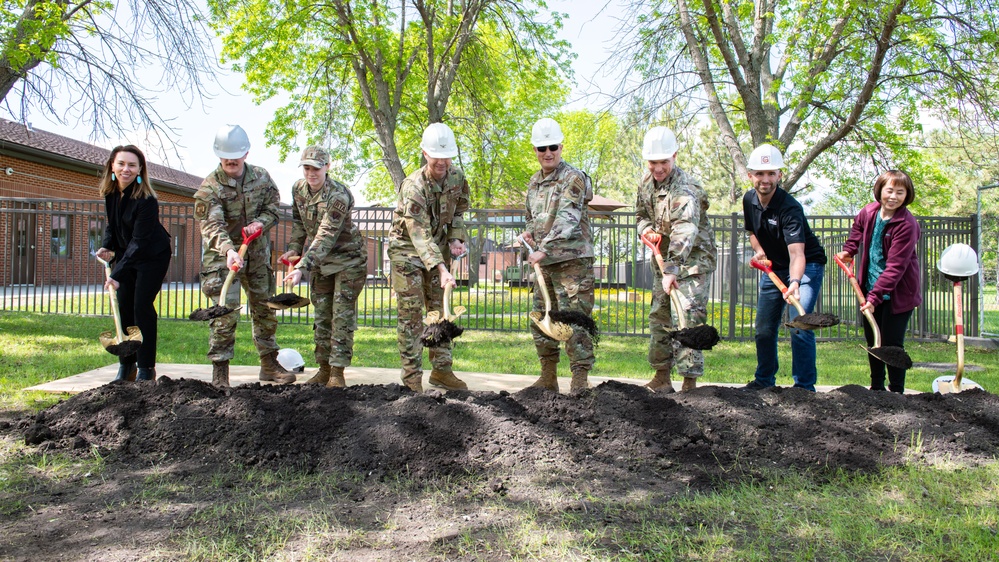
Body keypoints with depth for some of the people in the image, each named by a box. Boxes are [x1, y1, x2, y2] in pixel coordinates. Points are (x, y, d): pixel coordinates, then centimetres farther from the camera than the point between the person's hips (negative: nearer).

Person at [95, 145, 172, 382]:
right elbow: (112, 225, 11)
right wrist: (106, 246, -8)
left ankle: (146, 368, -2)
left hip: (152, 256, -6)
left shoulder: (146, 200, -26)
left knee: (142, 307, -10)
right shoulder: (110, 192, -4)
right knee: (124, 308, 4)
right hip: (124, 255, 7)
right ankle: (126, 365, 12)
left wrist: (117, 274, -34)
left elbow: (139, 241, -29)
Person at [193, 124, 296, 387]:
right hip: (222, 256, -5)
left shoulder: (261, 177, 1)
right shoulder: (209, 187, -14)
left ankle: (270, 365, 25)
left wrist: (260, 223, -14)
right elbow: (211, 226, -25)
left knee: (265, 309, 12)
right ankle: (220, 371, 0)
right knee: (225, 314, -10)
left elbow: (272, 208, 9)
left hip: (257, 255, 5)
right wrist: (228, 250, -42)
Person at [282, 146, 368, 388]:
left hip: (348, 259, -7)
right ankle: (324, 369, 18)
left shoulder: (339, 195, -26)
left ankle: (337, 372, -4)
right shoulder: (298, 189, -3)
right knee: (321, 315, 9)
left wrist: (302, 268, -40)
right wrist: (294, 249, 2)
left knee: (342, 315, -8)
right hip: (320, 260, 7)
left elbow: (326, 236, -33)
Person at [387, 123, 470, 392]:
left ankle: (441, 370, 14)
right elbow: (420, 235, -36)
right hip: (407, 248, -6)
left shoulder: (457, 177, -10)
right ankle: (412, 375, 0)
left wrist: (455, 238, -5)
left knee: (440, 309, 7)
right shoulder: (413, 187, -29)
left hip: (438, 248, 6)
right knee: (411, 312, -6)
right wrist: (442, 270, -46)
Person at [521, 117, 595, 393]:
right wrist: (529, 232, 5)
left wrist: (544, 249, -29)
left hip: (572, 260, -8)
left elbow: (566, 219, -20)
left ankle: (580, 379, -1)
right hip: (543, 263, 8)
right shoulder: (534, 182, 16)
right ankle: (548, 377, 22)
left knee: (575, 319, -7)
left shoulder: (573, 178, -8)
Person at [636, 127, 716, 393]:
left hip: (693, 261, -8)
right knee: (659, 318, 12)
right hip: (666, 261, 9)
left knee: (687, 321, -14)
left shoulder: (684, 187, -25)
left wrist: (672, 270, -48)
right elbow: (642, 214, 19)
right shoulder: (646, 183, 3)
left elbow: (684, 231, -37)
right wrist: (648, 229, -6)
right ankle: (662, 379, 23)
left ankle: (689, 383, -8)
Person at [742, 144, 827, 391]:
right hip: (773, 267, 7)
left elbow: (797, 253, -41)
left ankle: (805, 386, -7)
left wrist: (794, 283, -58)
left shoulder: (789, 208, -29)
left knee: (799, 326, -18)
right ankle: (764, 380, 26)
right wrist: (758, 250, -5)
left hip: (806, 266, -7)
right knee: (764, 328, 10)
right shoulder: (749, 200, -7)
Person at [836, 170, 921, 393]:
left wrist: (875, 296, -30)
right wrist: (849, 250, 15)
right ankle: (876, 387, 28)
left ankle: (897, 391, 10)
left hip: (897, 292, -6)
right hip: (871, 288, 7)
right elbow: (858, 227, 25)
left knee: (892, 343, -4)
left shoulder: (907, 224, -22)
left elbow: (895, 266, -26)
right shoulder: (869, 212, -3)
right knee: (873, 341, 15)